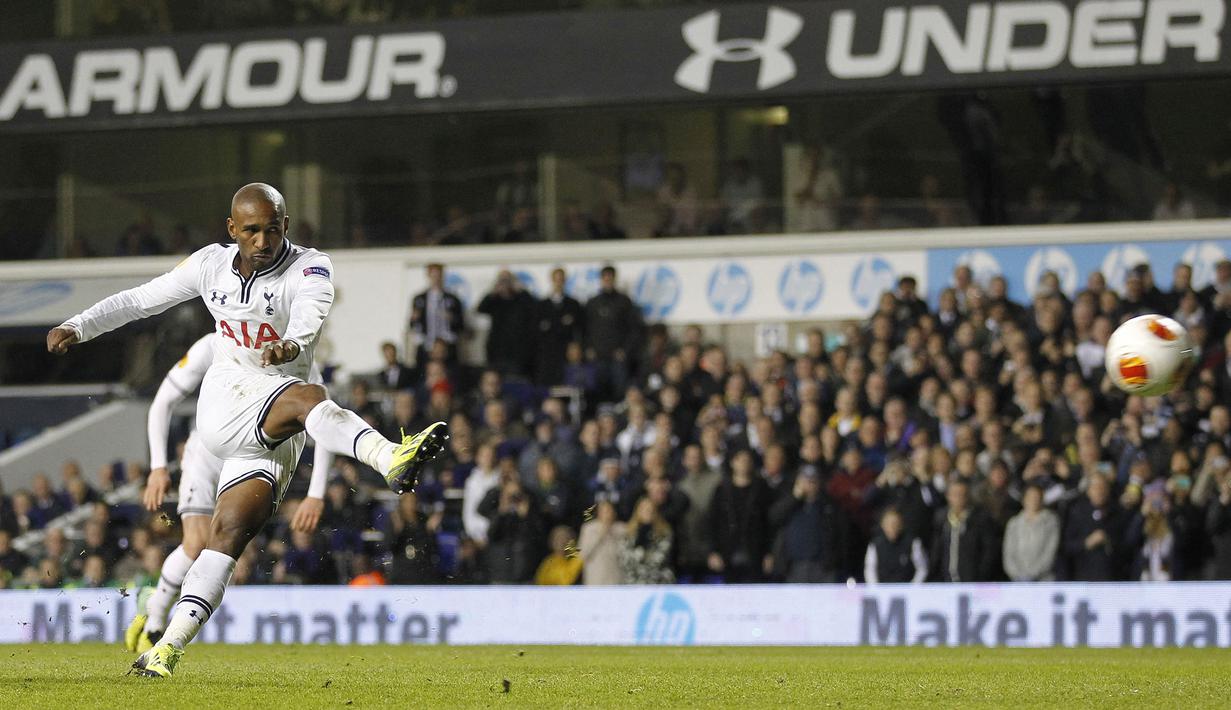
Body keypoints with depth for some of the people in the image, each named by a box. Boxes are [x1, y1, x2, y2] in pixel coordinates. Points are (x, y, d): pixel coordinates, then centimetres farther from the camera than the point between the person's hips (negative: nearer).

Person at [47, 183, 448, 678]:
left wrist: (293, 343, -51)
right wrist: (78, 327, 7)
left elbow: (310, 312, -29)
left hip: (275, 433, 0)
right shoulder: (213, 265, 6)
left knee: (232, 531, -10)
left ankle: (168, 649, -10)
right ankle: (391, 459, -59)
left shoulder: (309, 269, -5)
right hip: (226, 402, 0)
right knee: (307, 397, -31)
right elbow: (142, 299, 17)